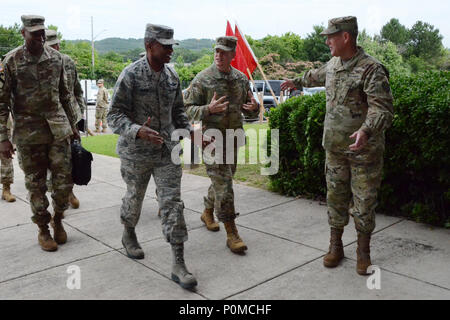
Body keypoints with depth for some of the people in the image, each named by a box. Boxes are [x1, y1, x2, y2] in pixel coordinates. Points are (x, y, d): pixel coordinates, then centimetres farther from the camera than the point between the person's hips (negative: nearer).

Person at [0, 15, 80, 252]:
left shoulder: (56, 57, 5)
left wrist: (72, 125, 15)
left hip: (58, 128, 3)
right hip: (28, 132, -2)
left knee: (64, 179, 2)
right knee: (35, 184, 6)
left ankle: (58, 220, 27)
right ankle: (43, 230, 23)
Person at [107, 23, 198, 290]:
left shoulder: (172, 75, 4)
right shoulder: (131, 75, -14)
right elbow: (115, 115, -16)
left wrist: (190, 132, 0)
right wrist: (138, 131, -34)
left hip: (166, 150, 4)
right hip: (136, 152, -3)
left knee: (173, 202, -3)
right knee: (135, 198, 16)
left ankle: (179, 265, 2)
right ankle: (129, 235, 48)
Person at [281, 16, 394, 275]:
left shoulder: (371, 69, -18)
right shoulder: (333, 64, 7)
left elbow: (383, 109, -25)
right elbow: (318, 76, 31)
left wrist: (367, 130, -43)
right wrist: (297, 82, 46)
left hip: (364, 149, -6)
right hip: (334, 147, 6)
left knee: (364, 201, 5)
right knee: (336, 196, 12)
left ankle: (363, 251, 23)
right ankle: (335, 246, 27)